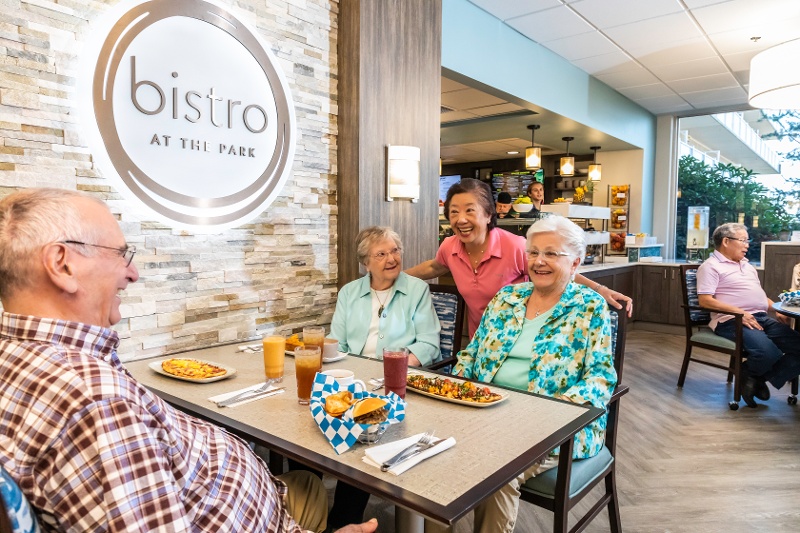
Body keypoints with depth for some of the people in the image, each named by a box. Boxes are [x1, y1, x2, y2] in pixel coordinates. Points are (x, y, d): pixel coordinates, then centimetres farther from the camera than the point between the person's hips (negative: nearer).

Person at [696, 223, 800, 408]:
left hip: (762, 318, 9)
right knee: (768, 353, -32)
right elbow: (705, 300, -13)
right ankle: (747, 375, 3)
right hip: (731, 321, -9)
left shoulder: (747, 265, 27)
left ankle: (758, 379, -1)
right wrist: (739, 312, -20)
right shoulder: (711, 266, -2)